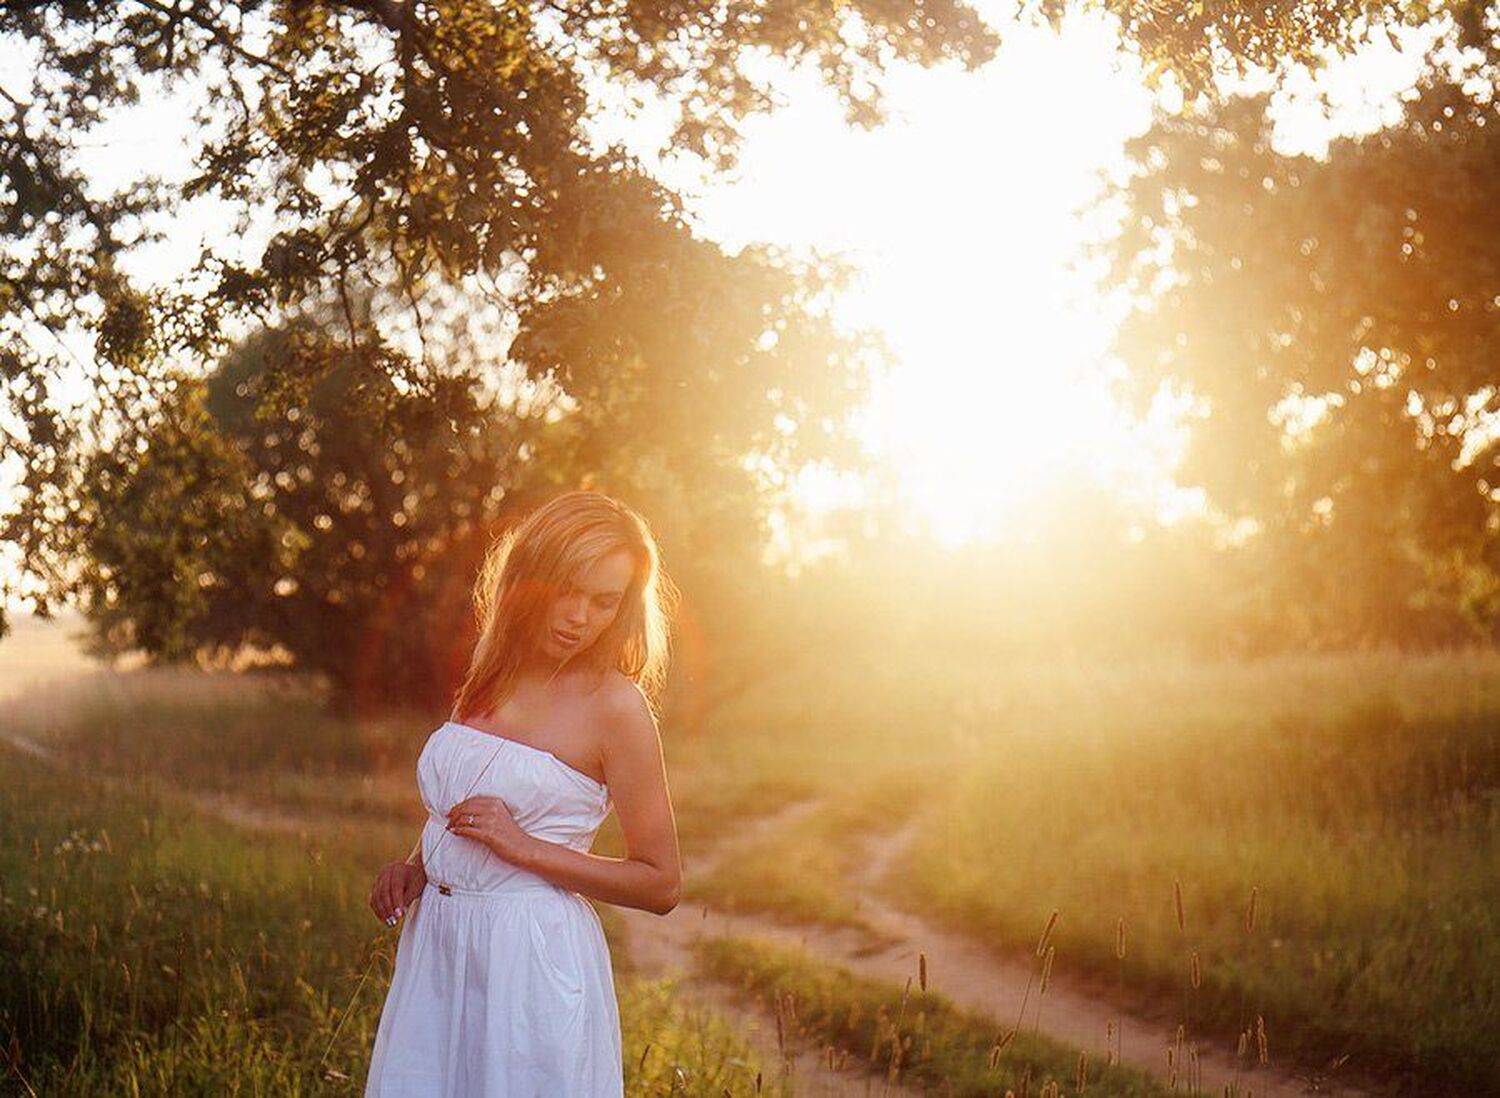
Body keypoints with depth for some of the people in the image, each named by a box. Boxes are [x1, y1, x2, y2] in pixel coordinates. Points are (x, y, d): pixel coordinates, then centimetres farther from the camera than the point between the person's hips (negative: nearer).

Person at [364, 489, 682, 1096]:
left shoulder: (615, 704, -11)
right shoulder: (491, 677, 8)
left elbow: (661, 885, -10)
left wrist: (524, 847, -16)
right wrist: (413, 867, 3)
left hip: (535, 961, -6)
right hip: (435, 950, 6)